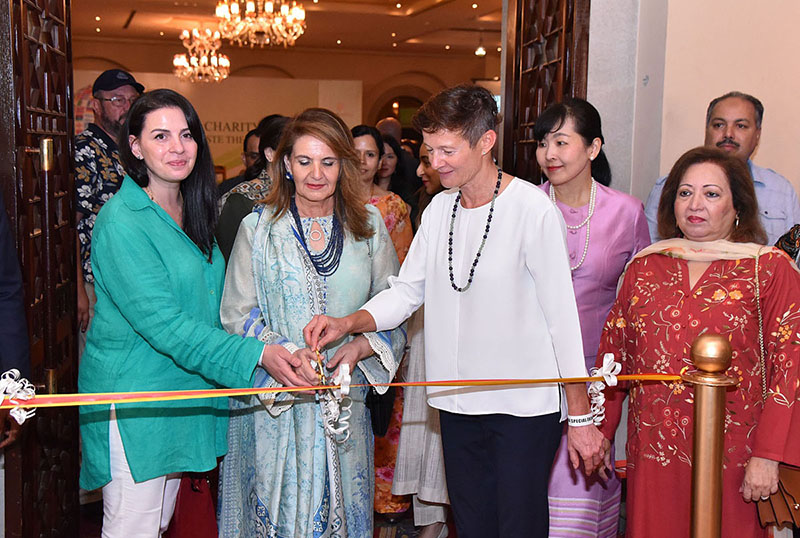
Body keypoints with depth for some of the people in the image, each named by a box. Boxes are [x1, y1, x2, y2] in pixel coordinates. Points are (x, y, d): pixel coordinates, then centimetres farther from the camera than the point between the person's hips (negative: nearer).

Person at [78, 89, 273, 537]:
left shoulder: (192, 212, 9)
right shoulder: (122, 220, -17)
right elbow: (164, 324, -23)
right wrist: (256, 354, -29)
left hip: (187, 394, 8)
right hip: (133, 400, -7)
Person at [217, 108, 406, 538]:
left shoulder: (369, 225, 5)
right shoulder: (258, 227, -1)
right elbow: (238, 314, -3)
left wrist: (359, 346, -13)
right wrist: (285, 355, -18)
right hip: (273, 398, -1)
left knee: (341, 503, 10)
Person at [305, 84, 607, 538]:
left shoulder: (532, 207, -13)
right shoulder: (440, 207, 7)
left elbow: (563, 314, -13)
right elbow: (407, 290, 8)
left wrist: (581, 417, -11)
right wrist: (348, 323, -11)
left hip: (525, 405, -6)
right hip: (458, 404, 6)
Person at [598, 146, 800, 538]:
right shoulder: (644, 267, 9)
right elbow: (614, 352, 12)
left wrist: (767, 457, -13)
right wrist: (598, 430, 8)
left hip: (731, 459, -3)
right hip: (651, 455, 3)